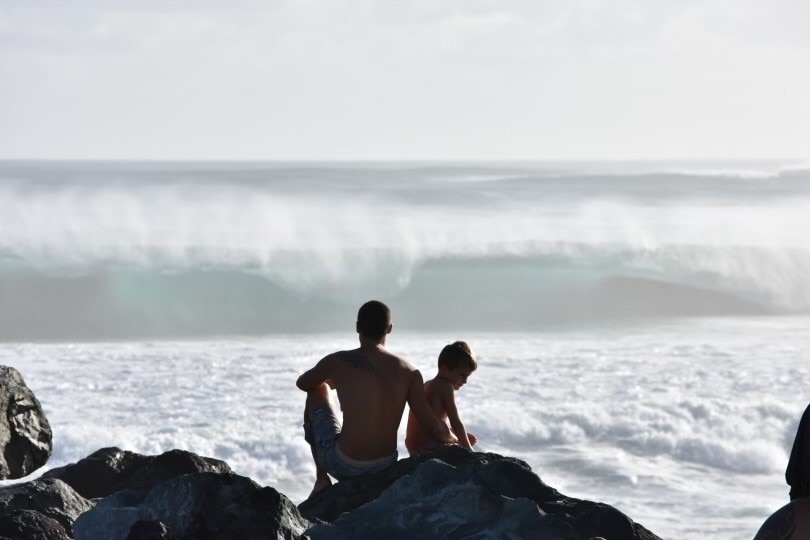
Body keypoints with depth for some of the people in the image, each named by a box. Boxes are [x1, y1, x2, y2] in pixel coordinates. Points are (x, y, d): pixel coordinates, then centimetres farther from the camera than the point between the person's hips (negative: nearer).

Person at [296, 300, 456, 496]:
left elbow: (302, 383, 11)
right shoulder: (408, 371, -5)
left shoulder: (338, 362, -10)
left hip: (344, 464, -4)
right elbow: (432, 426, -6)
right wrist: (454, 440, 15)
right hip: (384, 467, 4)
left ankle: (321, 479, 19)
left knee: (317, 390, 21)